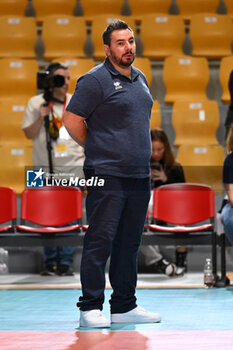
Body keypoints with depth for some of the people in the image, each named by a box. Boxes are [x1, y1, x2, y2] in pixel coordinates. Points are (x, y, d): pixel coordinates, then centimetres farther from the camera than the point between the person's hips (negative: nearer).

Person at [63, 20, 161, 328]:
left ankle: (125, 306, 18)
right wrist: (97, 150, 0)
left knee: (129, 244, 11)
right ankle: (90, 308, -2)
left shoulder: (139, 78, 16)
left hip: (139, 176, 8)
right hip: (107, 176, -7)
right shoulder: (95, 80, -8)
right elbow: (72, 120, -9)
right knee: (99, 242, -6)